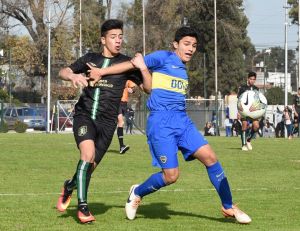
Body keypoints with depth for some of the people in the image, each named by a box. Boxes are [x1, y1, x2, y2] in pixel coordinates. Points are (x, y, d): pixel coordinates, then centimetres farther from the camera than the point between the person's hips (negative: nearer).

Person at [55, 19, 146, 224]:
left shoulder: (126, 63, 4)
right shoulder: (90, 59, 9)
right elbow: (63, 72, 6)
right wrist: (73, 76, -17)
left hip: (107, 121, 1)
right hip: (85, 115, -1)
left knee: (91, 165, 4)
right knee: (88, 153, -24)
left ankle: (70, 186, 38)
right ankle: (83, 206, -17)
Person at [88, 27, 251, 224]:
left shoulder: (183, 69, 19)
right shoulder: (164, 58, 0)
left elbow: (150, 89, 9)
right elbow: (131, 64, 1)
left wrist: (143, 68, -7)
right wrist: (102, 72, -3)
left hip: (182, 121, 7)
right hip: (161, 122, -7)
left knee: (210, 157, -7)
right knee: (171, 176, -11)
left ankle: (229, 208, 3)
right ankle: (137, 193, 19)